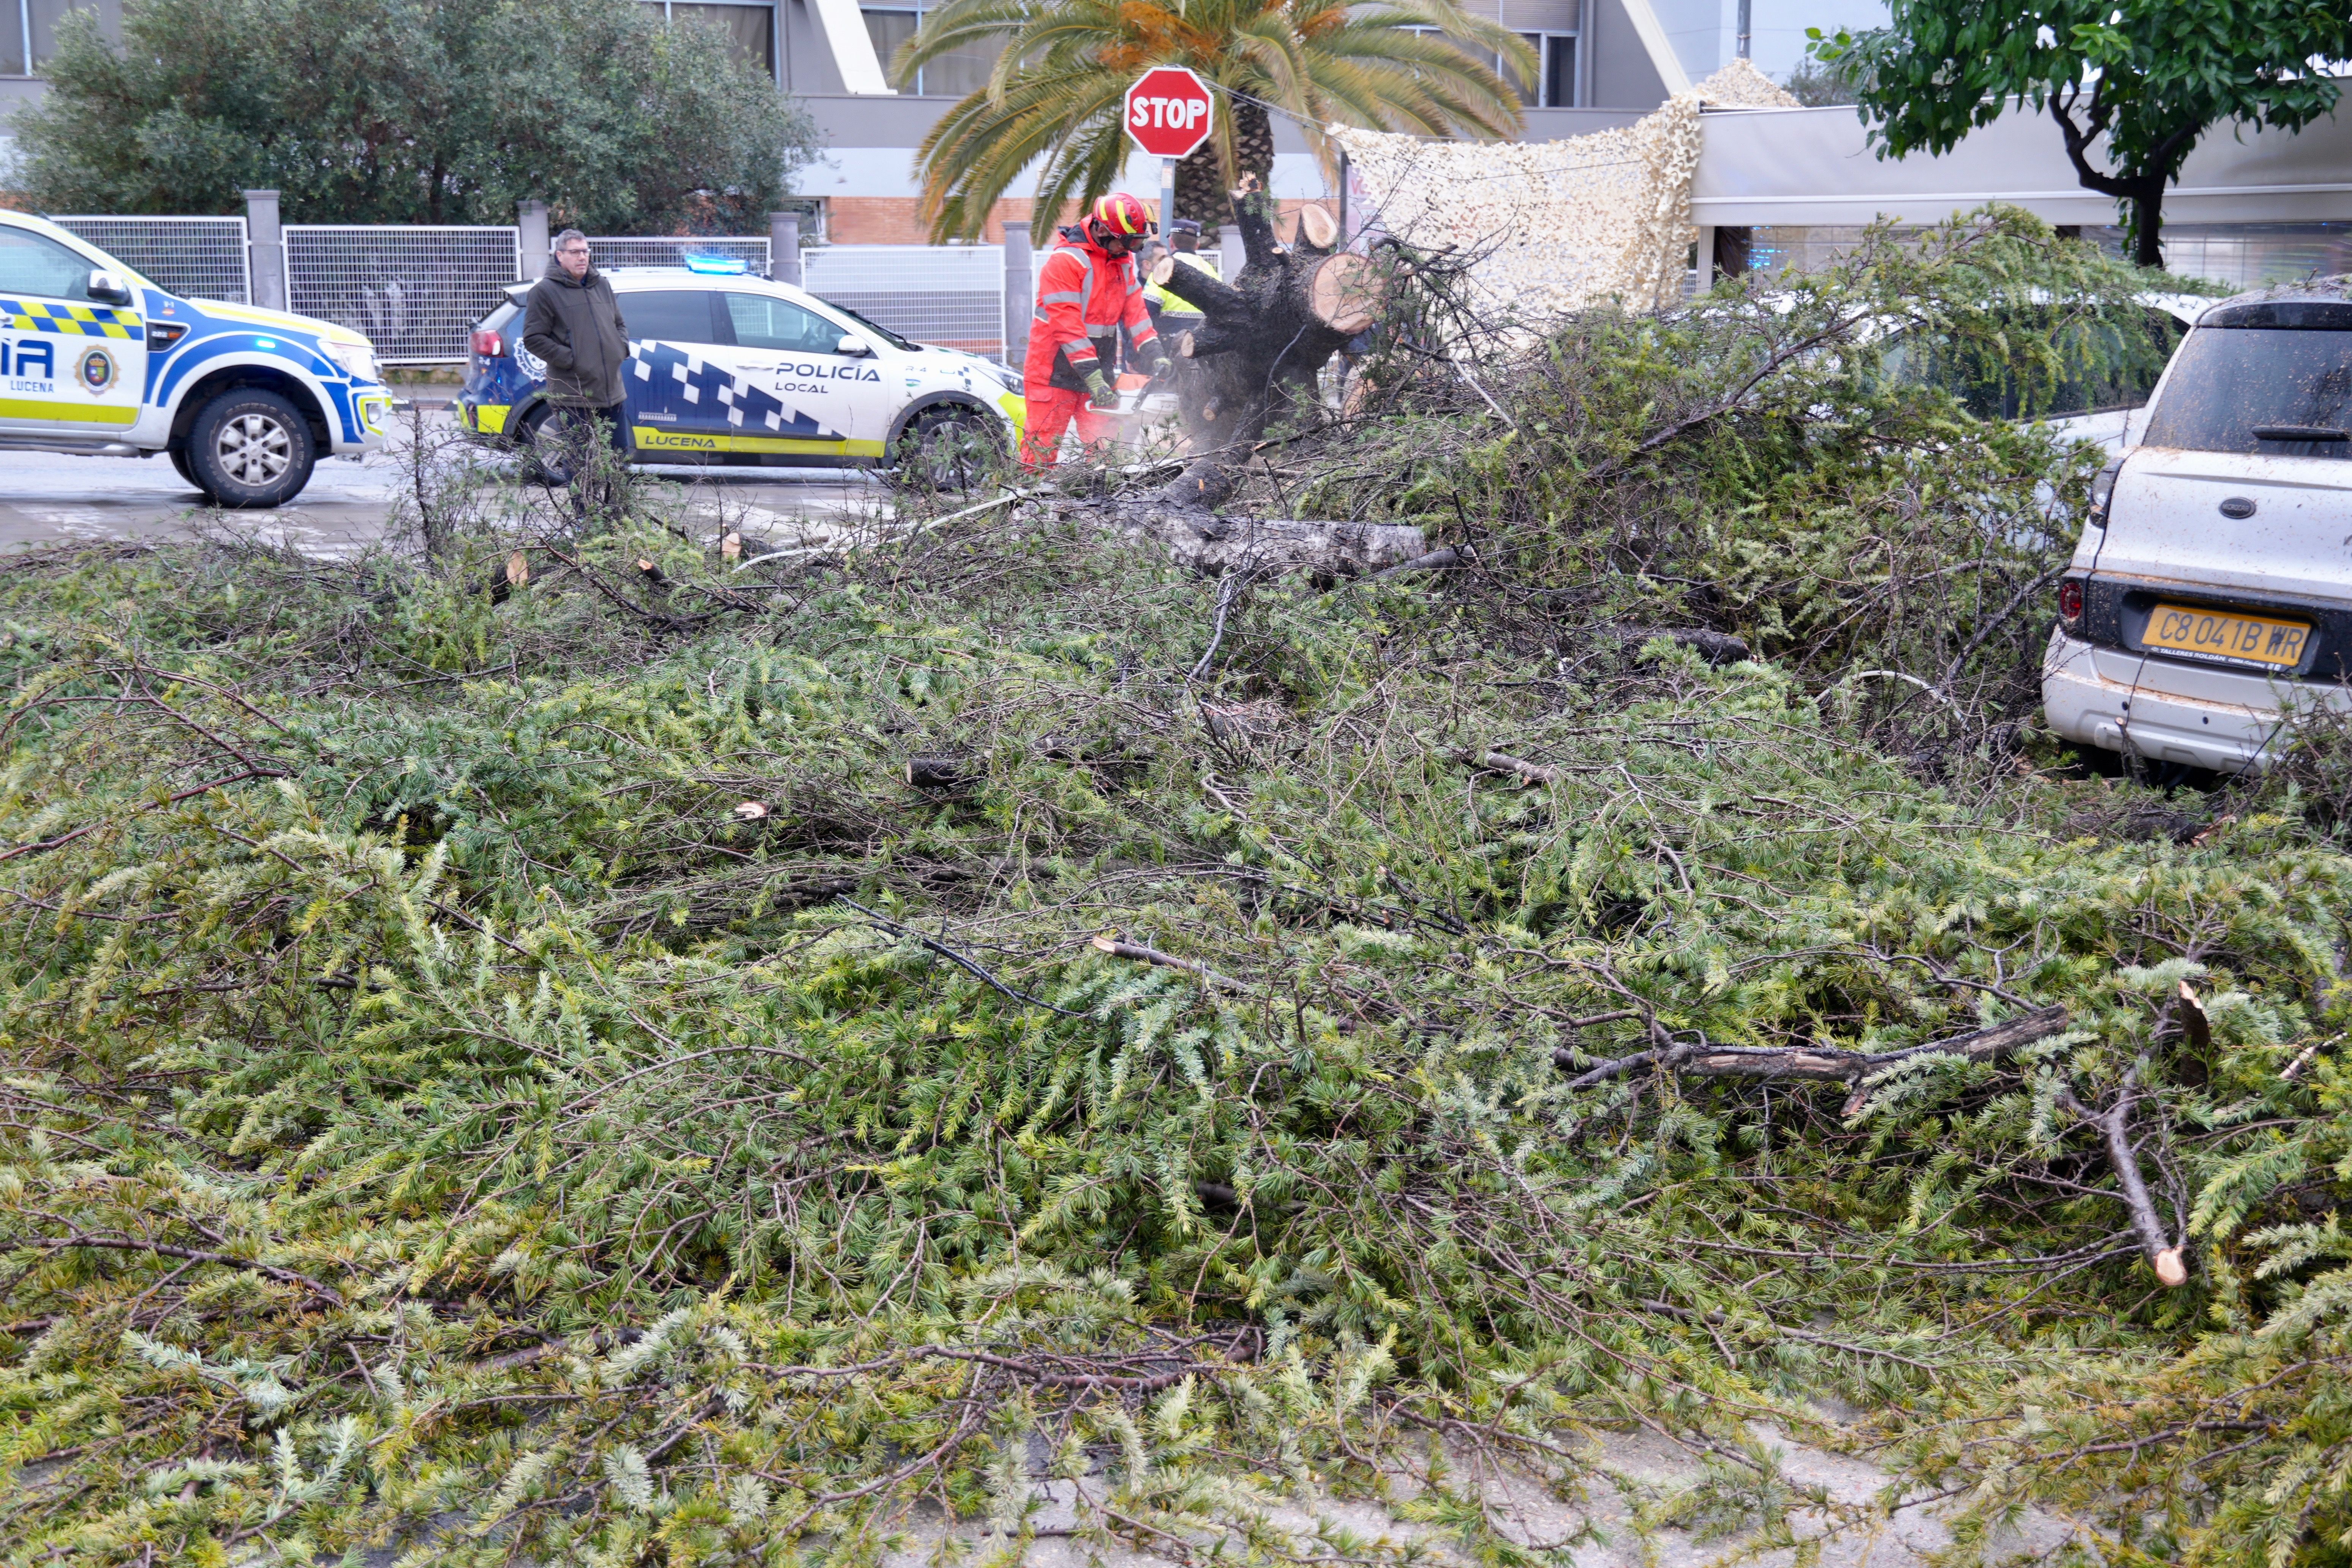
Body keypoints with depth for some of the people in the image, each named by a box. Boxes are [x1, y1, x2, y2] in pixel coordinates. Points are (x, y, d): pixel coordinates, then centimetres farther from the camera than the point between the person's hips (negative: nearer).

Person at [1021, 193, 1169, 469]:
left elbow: (1134, 309, 7)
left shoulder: (1124, 261, 9)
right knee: (1041, 449, -4)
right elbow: (1067, 324, -22)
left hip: (1098, 371, 7)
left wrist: (1154, 355, -8)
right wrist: (1093, 377, -26)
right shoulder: (1065, 260, -17)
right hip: (1057, 374, -7)